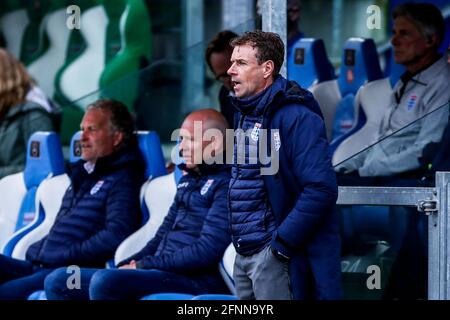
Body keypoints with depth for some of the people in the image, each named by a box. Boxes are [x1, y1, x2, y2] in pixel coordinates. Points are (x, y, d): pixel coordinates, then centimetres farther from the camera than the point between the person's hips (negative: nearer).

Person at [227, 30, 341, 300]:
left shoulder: (296, 117, -14)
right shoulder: (247, 115, 14)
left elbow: (321, 189, -22)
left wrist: (282, 244, -20)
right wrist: (239, 240, 12)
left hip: (274, 255, -9)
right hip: (244, 254, 9)